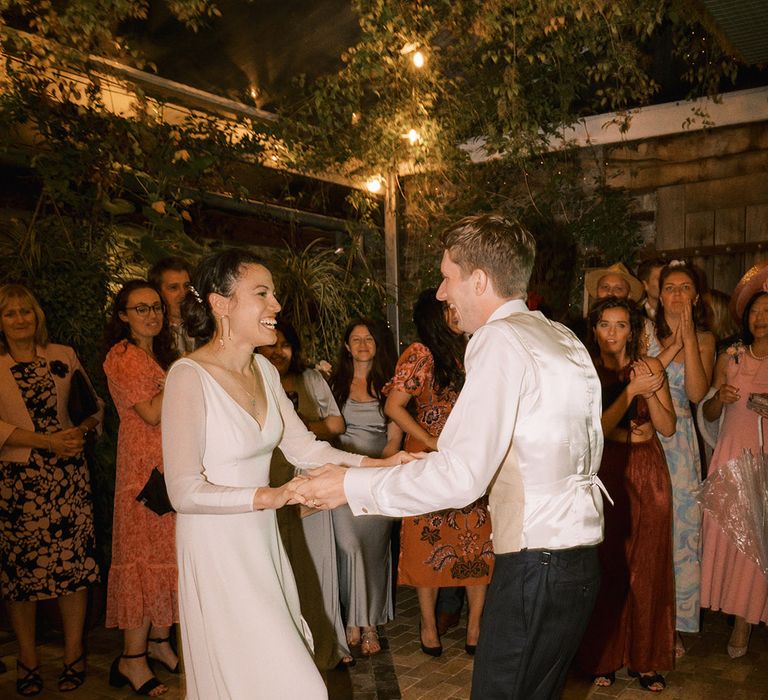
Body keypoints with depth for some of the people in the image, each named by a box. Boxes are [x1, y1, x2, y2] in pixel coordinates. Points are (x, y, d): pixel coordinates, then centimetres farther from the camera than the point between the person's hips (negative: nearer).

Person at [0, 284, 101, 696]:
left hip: (67, 476, 1)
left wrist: (82, 430, -9)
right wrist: (47, 441, -15)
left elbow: (94, 404, 12)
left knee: (72, 561, 0)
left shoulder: (64, 357, 9)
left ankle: (73, 653, 15)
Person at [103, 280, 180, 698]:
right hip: (144, 466, -8)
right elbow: (151, 413, -17)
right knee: (145, 555, -5)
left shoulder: (161, 354, 17)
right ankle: (132, 658, 4)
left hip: (172, 463, 8)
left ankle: (159, 641, 23)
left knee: (168, 551, 11)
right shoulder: (122, 356, -10)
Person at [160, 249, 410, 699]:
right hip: (218, 547, -7)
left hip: (262, 540, 7)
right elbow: (185, 492, -20)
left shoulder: (264, 370, 4)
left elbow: (302, 446, 2)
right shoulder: (190, 376, -19)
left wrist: (376, 465, -9)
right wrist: (269, 496, -29)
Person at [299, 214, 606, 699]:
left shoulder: (500, 339, -15)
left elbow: (461, 477, -22)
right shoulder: (565, 338, 12)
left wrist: (351, 485, -12)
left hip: (536, 564, -9)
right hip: (580, 557, 9)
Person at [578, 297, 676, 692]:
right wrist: (631, 391, -17)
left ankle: (645, 659, 19)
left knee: (647, 566, 5)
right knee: (606, 567, 1)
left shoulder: (650, 367, 5)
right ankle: (604, 657, 17)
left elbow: (668, 427, 1)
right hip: (605, 474, -1)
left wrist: (650, 392, -14)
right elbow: (596, 429, -9)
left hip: (647, 475, 2)